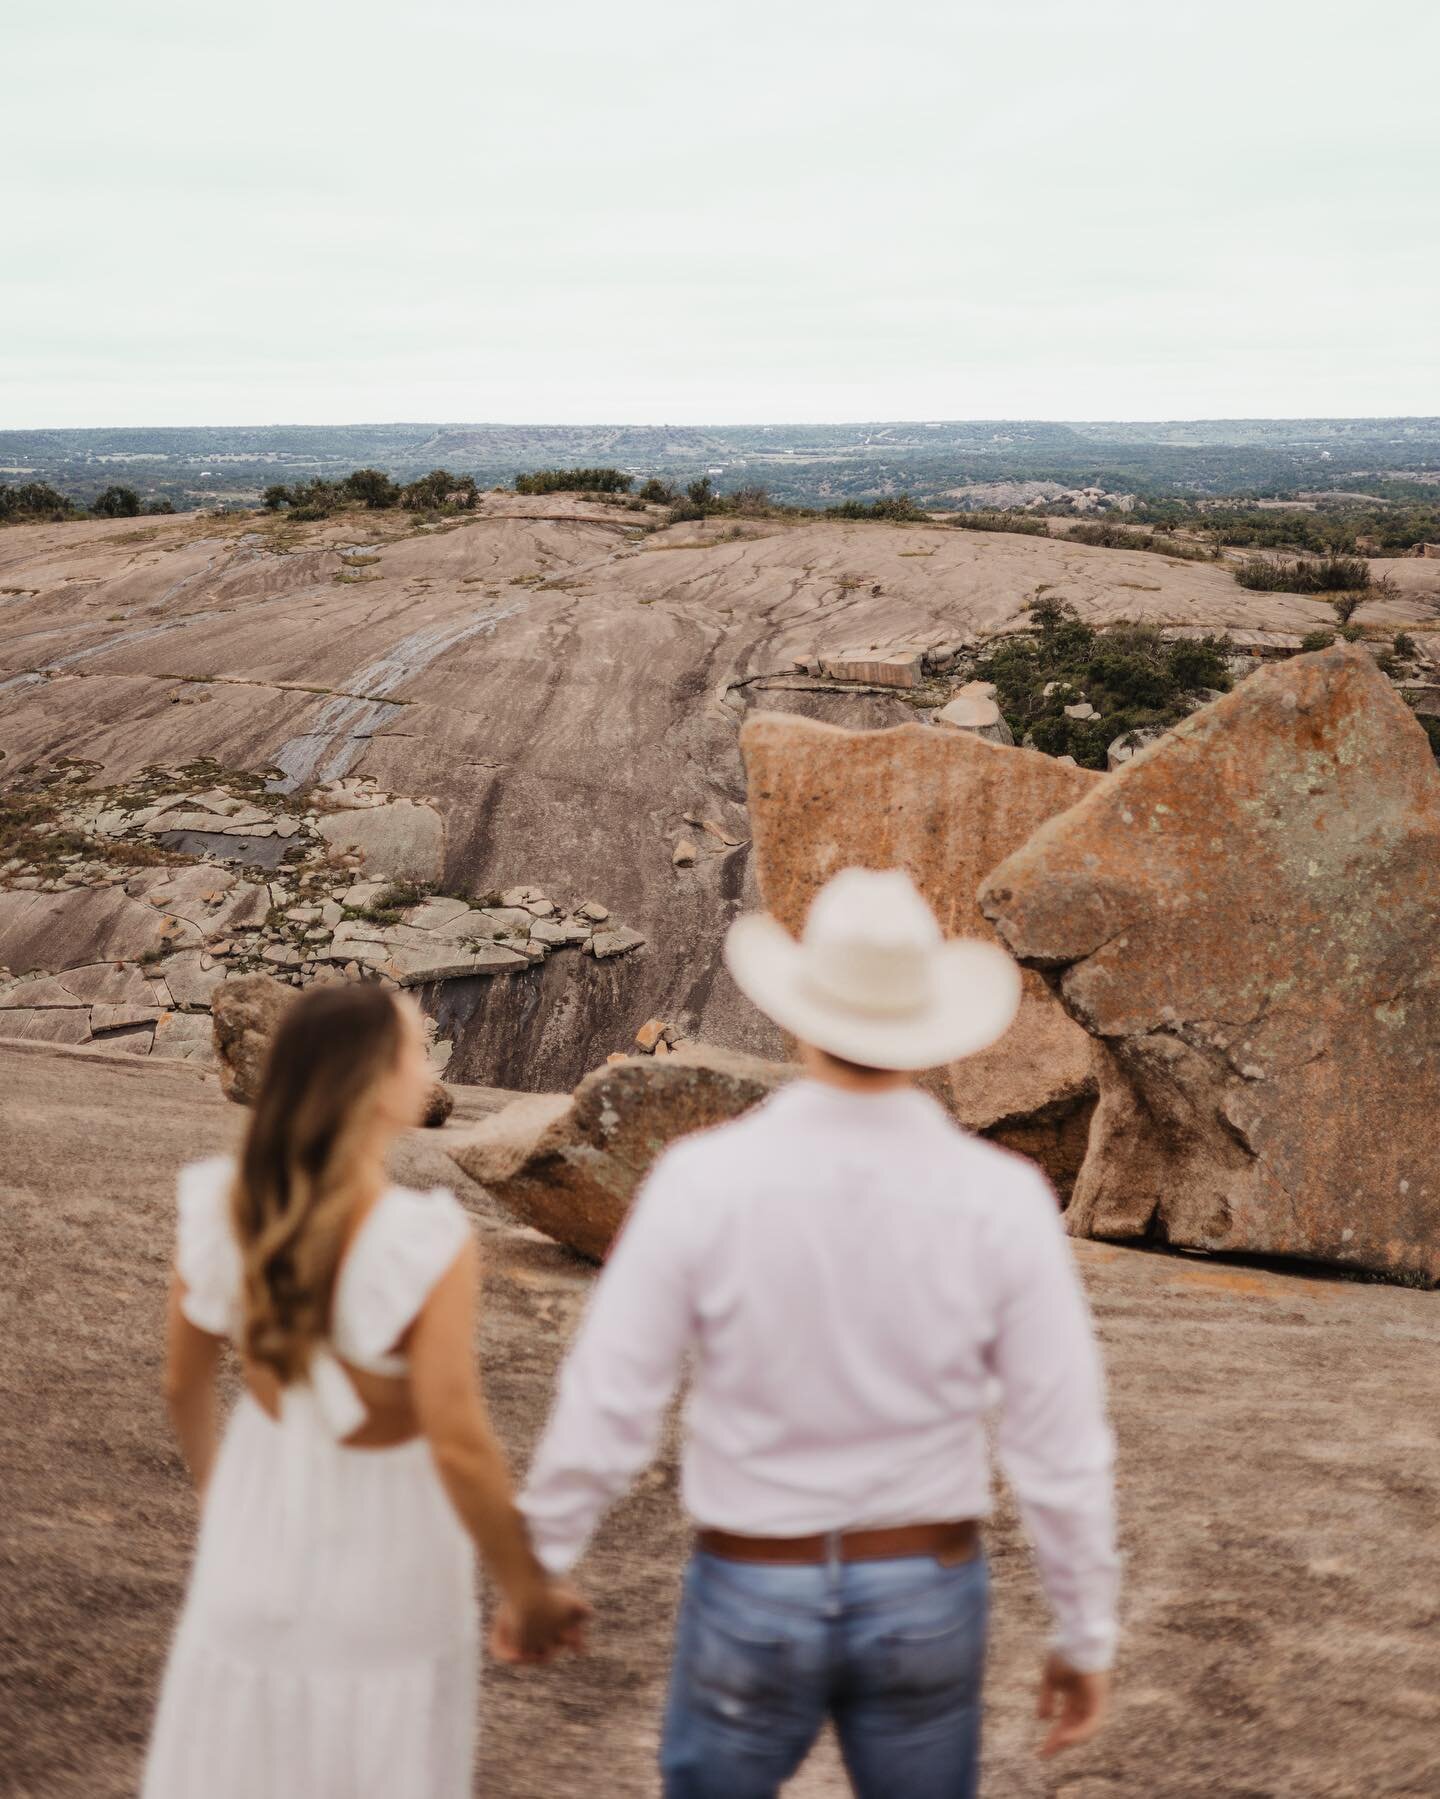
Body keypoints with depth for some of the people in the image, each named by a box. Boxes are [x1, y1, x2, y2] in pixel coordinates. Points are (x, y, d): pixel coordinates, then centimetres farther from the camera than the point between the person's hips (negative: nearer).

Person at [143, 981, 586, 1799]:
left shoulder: (222, 1206, -16)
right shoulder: (425, 1242, -31)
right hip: (384, 1539, -4)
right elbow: (457, 1442, -27)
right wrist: (529, 1590, -12)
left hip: (260, 1511, 4)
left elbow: (185, 1381, -2)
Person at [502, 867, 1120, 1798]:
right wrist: (1089, 1635, 3)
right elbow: (1063, 1444, -11)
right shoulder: (1002, 1197, -16)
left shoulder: (704, 1178, -19)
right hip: (923, 1598, 1)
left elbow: (607, 1405, -14)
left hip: (753, 1596, -1)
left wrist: (536, 1565, 3)